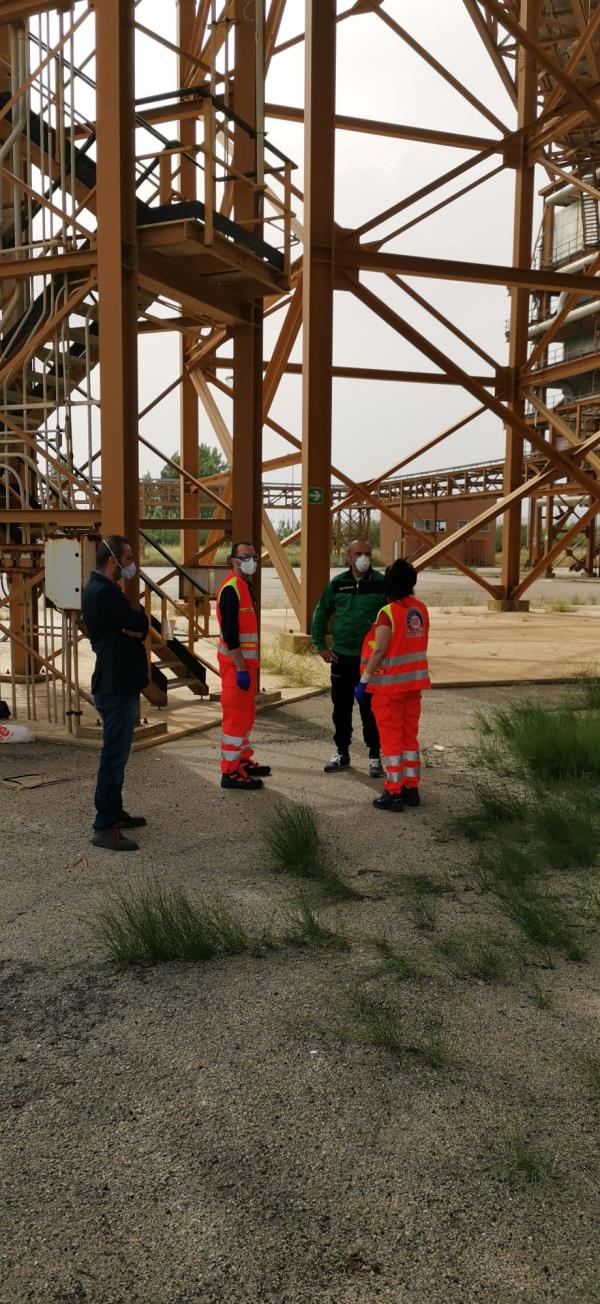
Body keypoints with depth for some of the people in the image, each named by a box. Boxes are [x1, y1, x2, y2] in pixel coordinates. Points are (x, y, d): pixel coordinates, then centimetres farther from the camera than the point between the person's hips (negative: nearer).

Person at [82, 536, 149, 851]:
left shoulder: (100, 589, 15)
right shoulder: (103, 593, -19)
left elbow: (136, 627, 10)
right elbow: (141, 623, -20)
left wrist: (133, 625, -12)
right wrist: (136, 617, 2)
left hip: (117, 684, 11)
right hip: (116, 688, -11)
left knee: (116, 753, 18)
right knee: (114, 756, -6)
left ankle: (114, 812, 30)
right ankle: (104, 828, -1)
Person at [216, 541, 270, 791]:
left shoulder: (245, 586, 14)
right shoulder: (230, 589, -17)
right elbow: (230, 634, -22)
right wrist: (241, 669, -23)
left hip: (246, 661, 10)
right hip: (235, 664, -10)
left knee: (247, 714, 18)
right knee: (236, 716, -5)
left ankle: (243, 760, 31)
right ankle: (230, 772, 1)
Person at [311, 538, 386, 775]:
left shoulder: (382, 584, -5)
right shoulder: (337, 584, 4)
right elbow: (320, 615, 13)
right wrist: (321, 647, 8)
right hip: (341, 656, 3)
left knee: (370, 709, 0)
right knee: (341, 707, 11)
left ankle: (375, 756, 12)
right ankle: (342, 753, 24)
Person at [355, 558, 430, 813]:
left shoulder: (388, 613, -18)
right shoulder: (421, 609, 3)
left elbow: (379, 651, -19)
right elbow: (418, 644, 10)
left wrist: (364, 680, -13)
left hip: (389, 685, -6)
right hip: (414, 682, 6)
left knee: (391, 738, 2)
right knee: (410, 736, 15)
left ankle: (394, 793, 7)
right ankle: (411, 788, 22)